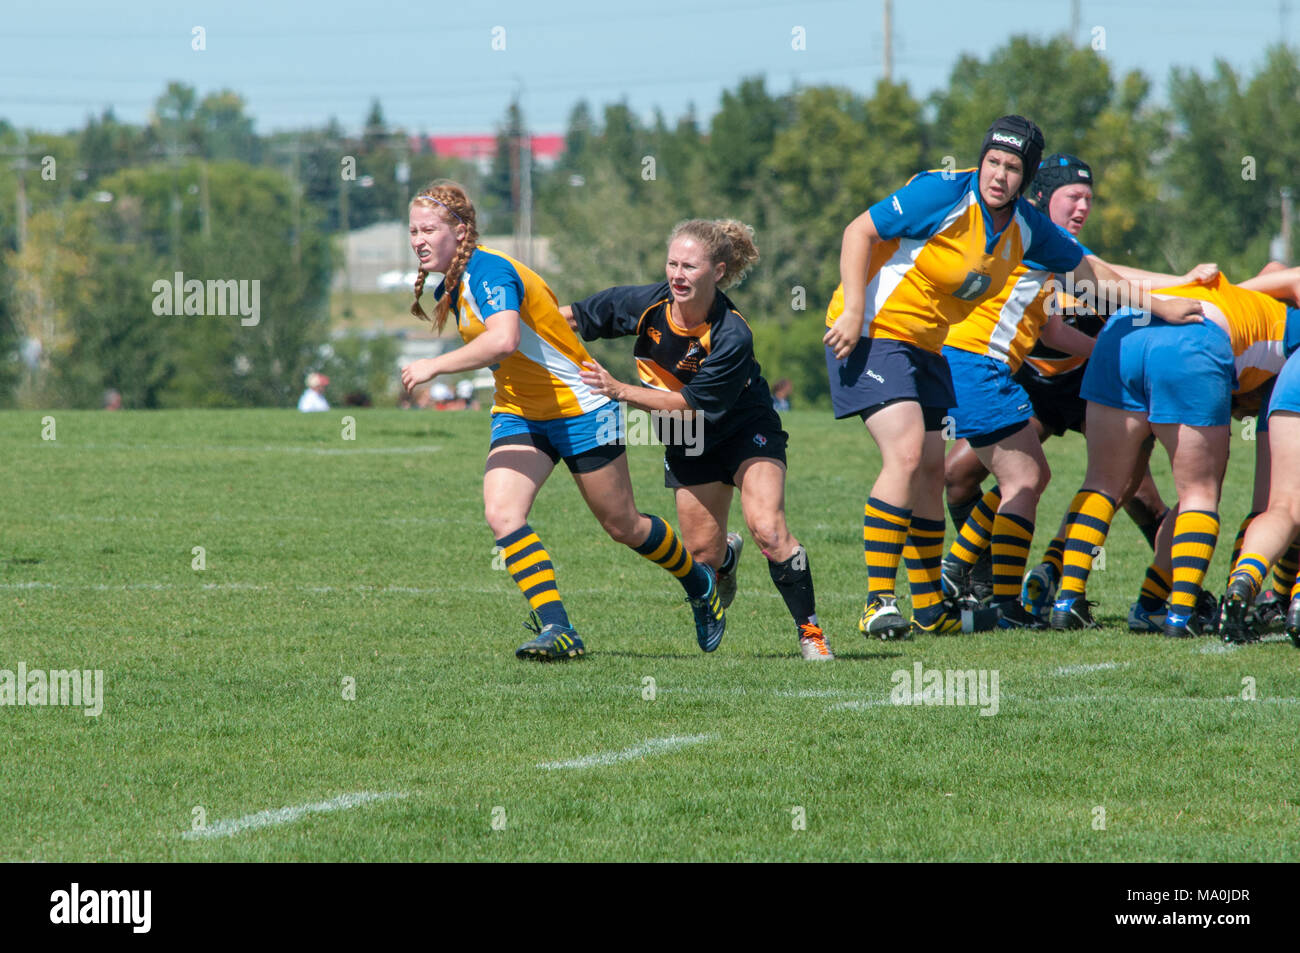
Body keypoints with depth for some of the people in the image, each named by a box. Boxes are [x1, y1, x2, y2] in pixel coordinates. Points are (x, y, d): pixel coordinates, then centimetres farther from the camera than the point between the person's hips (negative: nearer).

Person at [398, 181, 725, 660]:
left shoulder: (489, 270, -25)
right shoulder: (447, 288, 4)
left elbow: (503, 340, -43)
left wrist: (435, 366, -37)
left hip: (578, 408, -8)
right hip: (518, 416, 8)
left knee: (623, 525, 6)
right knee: (501, 513, -17)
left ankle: (699, 582, 34)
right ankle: (556, 629, -18)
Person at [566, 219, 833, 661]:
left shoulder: (733, 337, -33)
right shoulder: (647, 303, -20)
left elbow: (693, 405, -29)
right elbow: (575, 316, -2)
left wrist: (620, 391, -33)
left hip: (744, 429, -4)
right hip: (688, 444, 5)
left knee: (768, 530, -24)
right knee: (703, 556, 6)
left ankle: (809, 629, -7)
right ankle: (728, 555, 47)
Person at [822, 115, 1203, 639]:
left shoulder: (1026, 227, 2)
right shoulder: (944, 194, -20)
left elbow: (1088, 270, 16)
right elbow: (859, 231, -17)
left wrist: (1161, 305, 17)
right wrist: (855, 311, -24)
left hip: (923, 343, 8)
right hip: (872, 332, -8)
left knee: (931, 469, 10)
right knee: (905, 454, -21)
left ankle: (930, 608, 22)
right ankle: (877, 604, -20)